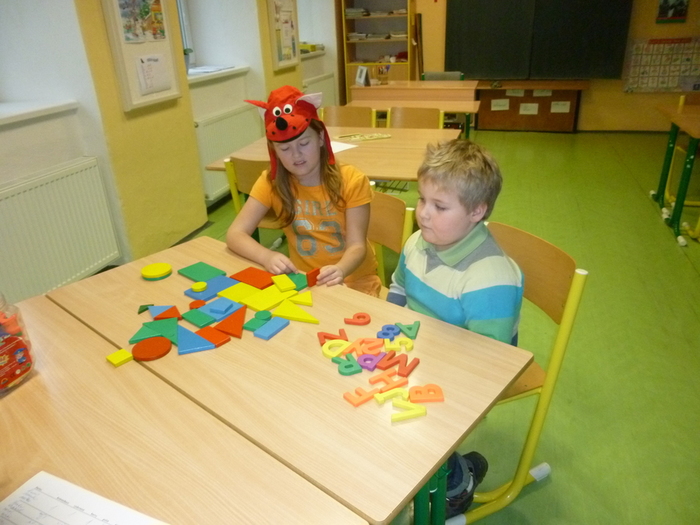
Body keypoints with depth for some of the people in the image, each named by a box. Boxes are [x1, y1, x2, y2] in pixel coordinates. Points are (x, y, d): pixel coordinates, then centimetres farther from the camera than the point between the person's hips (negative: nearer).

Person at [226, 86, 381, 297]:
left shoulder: (351, 180, -13)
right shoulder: (271, 182, -7)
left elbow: (356, 246, -16)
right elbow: (235, 234, -12)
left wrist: (340, 270, -39)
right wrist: (267, 257, -32)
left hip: (353, 280, -2)